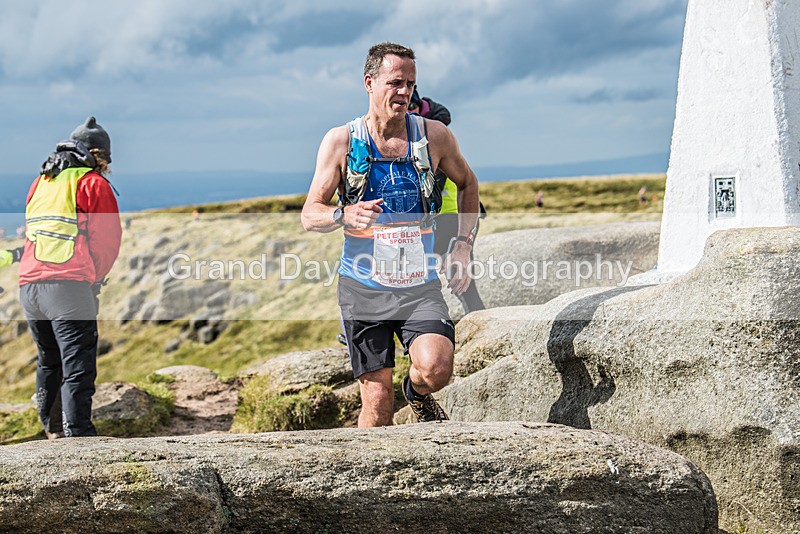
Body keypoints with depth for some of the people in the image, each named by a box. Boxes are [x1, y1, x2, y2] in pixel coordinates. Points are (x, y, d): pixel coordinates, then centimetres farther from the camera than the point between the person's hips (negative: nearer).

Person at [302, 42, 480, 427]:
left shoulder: (434, 136, 0)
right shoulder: (341, 141, -3)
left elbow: (467, 183, 19)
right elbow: (310, 215, -3)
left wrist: (463, 244, 7)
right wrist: (344, 215, -25)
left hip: (420, 285, 1)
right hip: (364, 286, -1)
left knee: (436, 369, -23)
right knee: (377, 400, -2)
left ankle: (418, 394, 13)